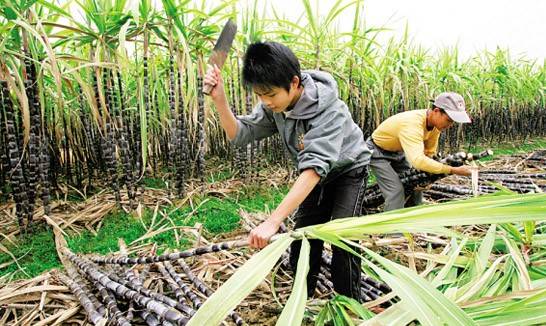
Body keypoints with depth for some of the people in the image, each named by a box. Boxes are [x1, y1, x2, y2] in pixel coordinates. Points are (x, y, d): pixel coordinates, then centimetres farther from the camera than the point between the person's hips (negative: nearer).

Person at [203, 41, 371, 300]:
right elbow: (240, 134, -13)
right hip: (317, 176, 6)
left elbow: (314, 167, -47)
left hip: (348, 170, -5)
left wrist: (273, 221, -54)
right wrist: (219, 99, -32)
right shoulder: (274, 104, -18)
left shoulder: (328, 110, -38)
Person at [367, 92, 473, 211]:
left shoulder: (435, 124, -13)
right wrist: (454, 170, -48)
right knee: (396, 192, -19)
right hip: (378, 152, -8)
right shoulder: (412, 124, -39)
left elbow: (429, 153, -2)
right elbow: (418, 160, -51)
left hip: (398, 152, 8)